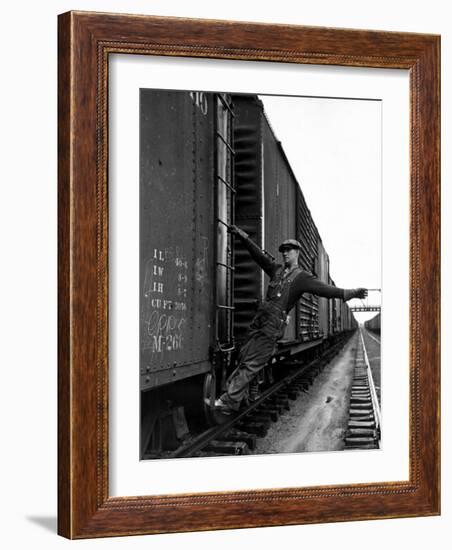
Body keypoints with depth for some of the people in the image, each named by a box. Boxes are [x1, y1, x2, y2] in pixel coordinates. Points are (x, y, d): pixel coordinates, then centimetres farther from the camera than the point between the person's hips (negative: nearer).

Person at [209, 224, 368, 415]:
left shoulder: (302, 277, 0)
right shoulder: (277, 270, 17)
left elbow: (324, 289, -10)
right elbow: (259, 255, 17)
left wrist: (349, 293, -23)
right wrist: (243, 237, 11)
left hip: (273, 326, -6)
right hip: (259, 321, 6)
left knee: (250, 365, -7)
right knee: (243, 359, 6)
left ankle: (229, 402, -7)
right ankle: (232, 399, 12)